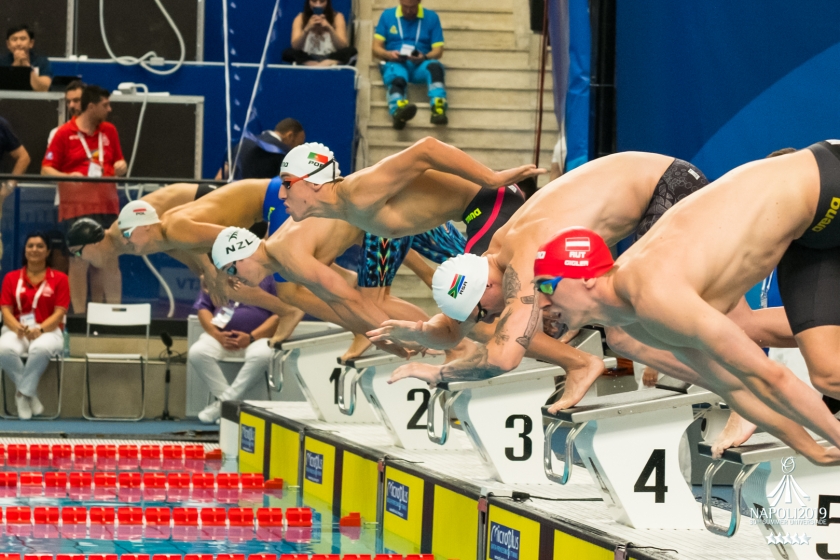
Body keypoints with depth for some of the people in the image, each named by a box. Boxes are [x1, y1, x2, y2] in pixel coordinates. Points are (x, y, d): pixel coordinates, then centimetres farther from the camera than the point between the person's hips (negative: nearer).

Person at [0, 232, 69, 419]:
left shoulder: (59, 279, 5)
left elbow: (59, 313, -2)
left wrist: (40, 330, -21)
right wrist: (18, 328, -19)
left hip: (48, 331, -2)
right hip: (16, 331, 2)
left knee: (41, 349, -41)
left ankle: (24, 394, -23)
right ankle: (32, 395, -20)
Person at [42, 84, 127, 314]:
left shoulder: (109, 131, 11)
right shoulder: (64, 133, -3)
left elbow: (119, 162, 21)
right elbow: (46, 169, -4)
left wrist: (121, 167, -2)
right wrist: (67, 176, -22)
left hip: (107, 207, 4)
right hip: (76, 208, -4)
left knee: (110, 261, 3)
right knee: (79, 261, -3)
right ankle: (79, 314, 1)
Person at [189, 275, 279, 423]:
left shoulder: (269, 277, 3)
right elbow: (203, 308, 11)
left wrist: (251, 338, -13)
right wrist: (217, 334, -8)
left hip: (257, 337, -2)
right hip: (221, 337, 3)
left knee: (261, 355, -36)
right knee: (196, 352, -27)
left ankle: (223, 403, -26)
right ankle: (230, 404, -22)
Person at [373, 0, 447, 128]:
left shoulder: (431, 17, 13)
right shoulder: (387, 16, 14)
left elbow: (438, 51, 6)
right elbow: (376, 48, 9)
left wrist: (424, 57, -16)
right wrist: (388, 54, -14)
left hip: (420, 65, 1)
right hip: (395, 63, -1)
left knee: (435, 66, -35)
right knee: (397, 79, -37)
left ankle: (438, 110, -58)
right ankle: (398, 111, -71)